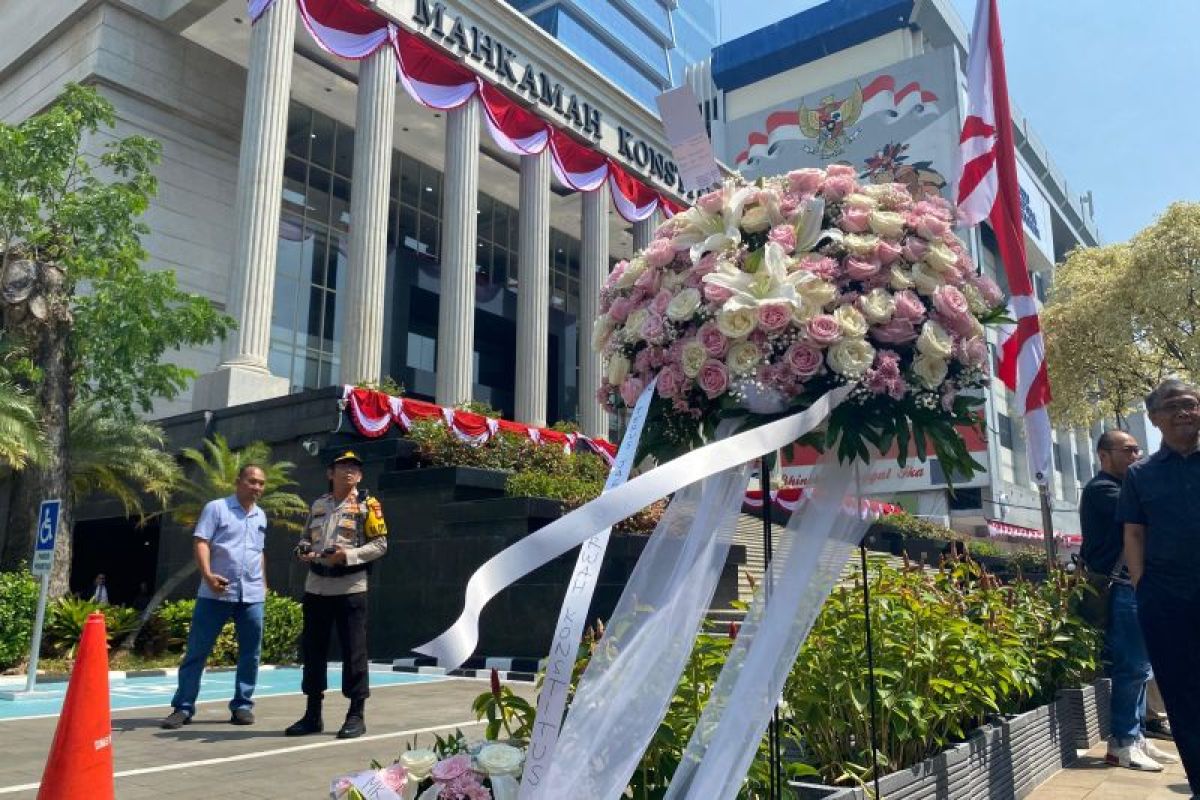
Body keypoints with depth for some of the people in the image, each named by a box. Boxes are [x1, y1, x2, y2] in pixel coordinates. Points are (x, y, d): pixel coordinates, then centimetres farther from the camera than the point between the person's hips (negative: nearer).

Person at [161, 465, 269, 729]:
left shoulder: (261, 516, 16)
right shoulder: (216, 508, -2)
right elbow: (200, 542, -10)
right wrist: (207, 574, -23)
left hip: (252, 595, 5)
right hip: (216, 593, -5)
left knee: (250, 653, 6)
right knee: (196, 651, 1)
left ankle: (242, 705, 14)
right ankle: (183, 707, 9)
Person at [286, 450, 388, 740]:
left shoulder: (367, 504, -2)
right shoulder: (318, 504, 14)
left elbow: (380, 544, -6)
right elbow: (307, 537, 21)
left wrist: (349, 555, -19)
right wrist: (303, 550, -2)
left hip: (350, 588, -5)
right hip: (316, 586, 5)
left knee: (353, 651, -1)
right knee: (312, 649, 10)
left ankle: (356, 715, 8)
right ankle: (312, 714, 21)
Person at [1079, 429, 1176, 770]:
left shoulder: (1121, 488, 22)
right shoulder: (1101, 488, -9)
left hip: (1133, 587, 10)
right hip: (1118, 588, -10)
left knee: (1138, 667, 11)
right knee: (1132, 666, -9)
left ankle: (1136, 737, 18)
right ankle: (1122, 744, -3)